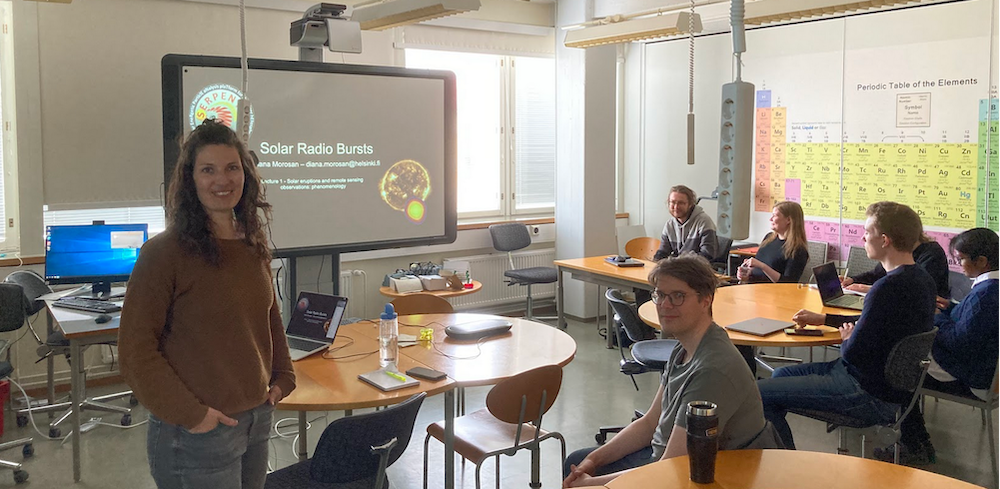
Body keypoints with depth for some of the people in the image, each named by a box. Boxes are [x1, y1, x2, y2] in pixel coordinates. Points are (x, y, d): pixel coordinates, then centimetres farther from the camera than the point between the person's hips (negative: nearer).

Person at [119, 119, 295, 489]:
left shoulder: (254, 246, 6)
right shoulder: (164, 252, -15)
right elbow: (136, 350, -14)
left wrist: (282, 378, 9)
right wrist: (189, 413, -16)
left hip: (258, 416, 7)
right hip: (198, 432, -6)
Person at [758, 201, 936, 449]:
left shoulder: (889, 287, -26)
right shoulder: (921, 279, 6)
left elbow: (853, 353, -24)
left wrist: (846, 339, -1)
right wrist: (823, 319, 19)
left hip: (875, 400, -11)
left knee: (758, 394, -13)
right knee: (781, 375, 22)